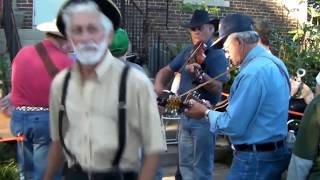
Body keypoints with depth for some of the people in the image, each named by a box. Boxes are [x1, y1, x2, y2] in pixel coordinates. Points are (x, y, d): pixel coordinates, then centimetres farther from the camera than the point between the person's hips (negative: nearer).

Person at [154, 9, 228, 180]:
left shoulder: (217, 55, -10)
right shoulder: (187, 52, 11)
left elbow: (217, 87, -20)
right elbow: (166, 70, 18)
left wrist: (200, 74, -37)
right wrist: (158, 84, -2)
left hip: (204, 117, -7)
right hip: (185, 114, 7)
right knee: (185, 164, 14)